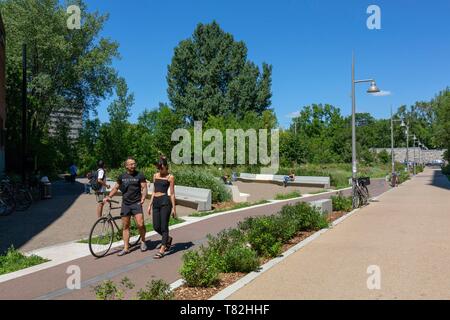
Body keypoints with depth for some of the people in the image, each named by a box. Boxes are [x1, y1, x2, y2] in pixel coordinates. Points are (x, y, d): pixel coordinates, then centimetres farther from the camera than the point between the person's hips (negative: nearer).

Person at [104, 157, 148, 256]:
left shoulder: (140, 175, -1)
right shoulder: (122, 176, 8)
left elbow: (144, 188, -2)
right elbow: (116, 188, 17)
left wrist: (143, 198, -18)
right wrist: (109, 197, 3)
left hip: (136, 203, -3)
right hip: (125, 204, 3)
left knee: (140, 224, -15)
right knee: (125, 226, 6)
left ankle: (143, 241, 12)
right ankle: (126, 248, 16)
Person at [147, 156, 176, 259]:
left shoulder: (170, 177, -2)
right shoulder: (155, 176, 15)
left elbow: (172, 193, -3)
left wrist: (174, 208, -5)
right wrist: (150, 205, 15)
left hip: (165, 202, -6)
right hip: (155, 202, 6)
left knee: (164, 226, -2)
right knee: (156, 227, 7)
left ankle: (162, 250, 7)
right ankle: (168, 239, 34)